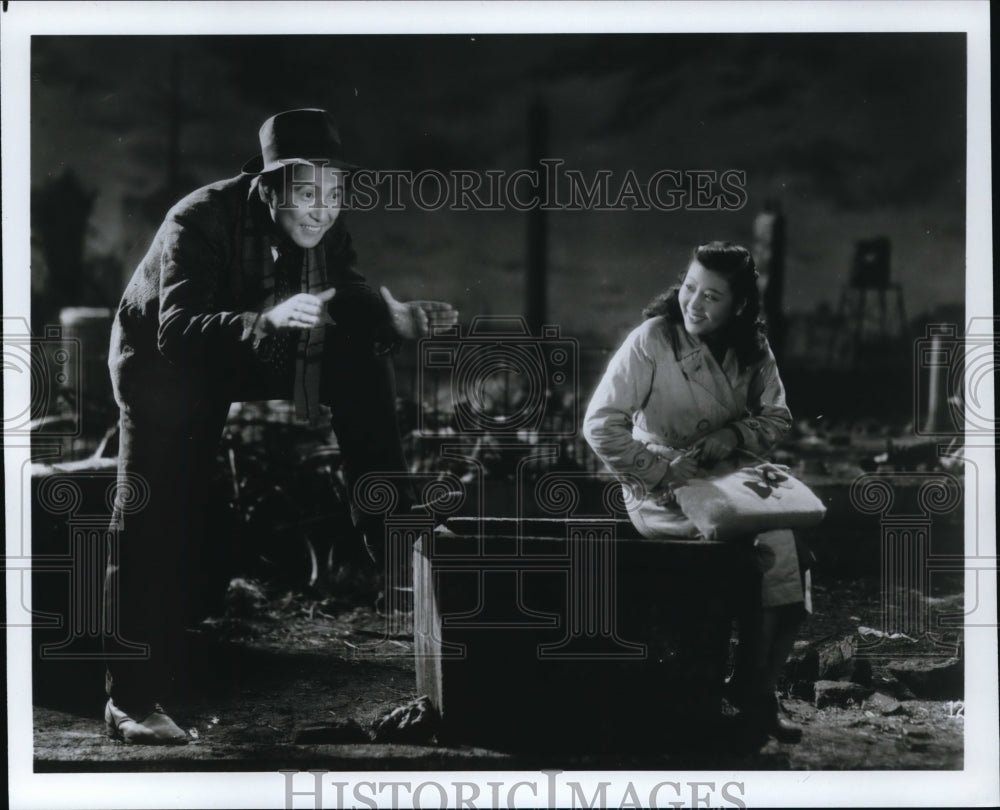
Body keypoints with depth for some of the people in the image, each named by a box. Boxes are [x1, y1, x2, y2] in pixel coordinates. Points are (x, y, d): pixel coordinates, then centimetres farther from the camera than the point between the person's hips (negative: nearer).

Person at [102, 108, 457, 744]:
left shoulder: (325, 230, -14)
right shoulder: (201, 221, -31)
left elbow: (357, 320, -7)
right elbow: (178, 334, -42)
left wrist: (399, 319, -28)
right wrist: (268, 320, -57)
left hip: (256, 355, 5)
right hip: (164, 366, -5)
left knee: (363, 365, -15)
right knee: (158, 519, -11)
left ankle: (391, 540, -10)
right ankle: (132, 698, -4)